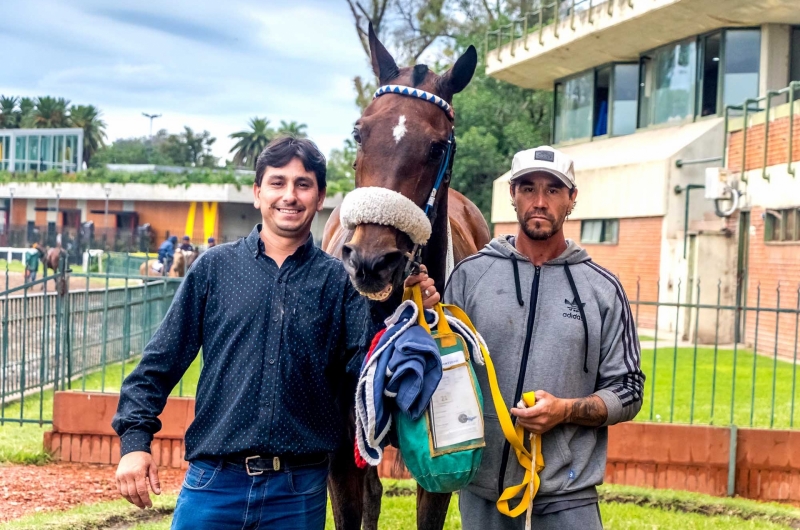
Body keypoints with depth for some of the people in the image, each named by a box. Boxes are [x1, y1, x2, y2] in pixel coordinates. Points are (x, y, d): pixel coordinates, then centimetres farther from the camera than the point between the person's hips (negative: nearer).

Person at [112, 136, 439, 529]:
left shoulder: (339, 280, 4)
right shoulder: (215, 267, 3)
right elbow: (162, 360, 4)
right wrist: (135, 438, -4)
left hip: (300, 491, 1)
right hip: (214, 482, 0)